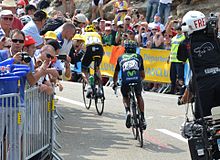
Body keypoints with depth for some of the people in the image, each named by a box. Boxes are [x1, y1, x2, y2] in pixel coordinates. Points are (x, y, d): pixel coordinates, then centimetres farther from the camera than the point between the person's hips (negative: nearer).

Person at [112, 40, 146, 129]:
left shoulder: (121, 58, 26)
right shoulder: (138, 57, 25)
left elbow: (116, 74, 36)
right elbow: (143, 75, 30)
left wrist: (115, 83, 53)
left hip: (125, 82, 0)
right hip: (137, 81, 0)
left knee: (125, 97, 28)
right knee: (139, 97, 28)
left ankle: (128, 111, 0)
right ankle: (142, 118, 21)